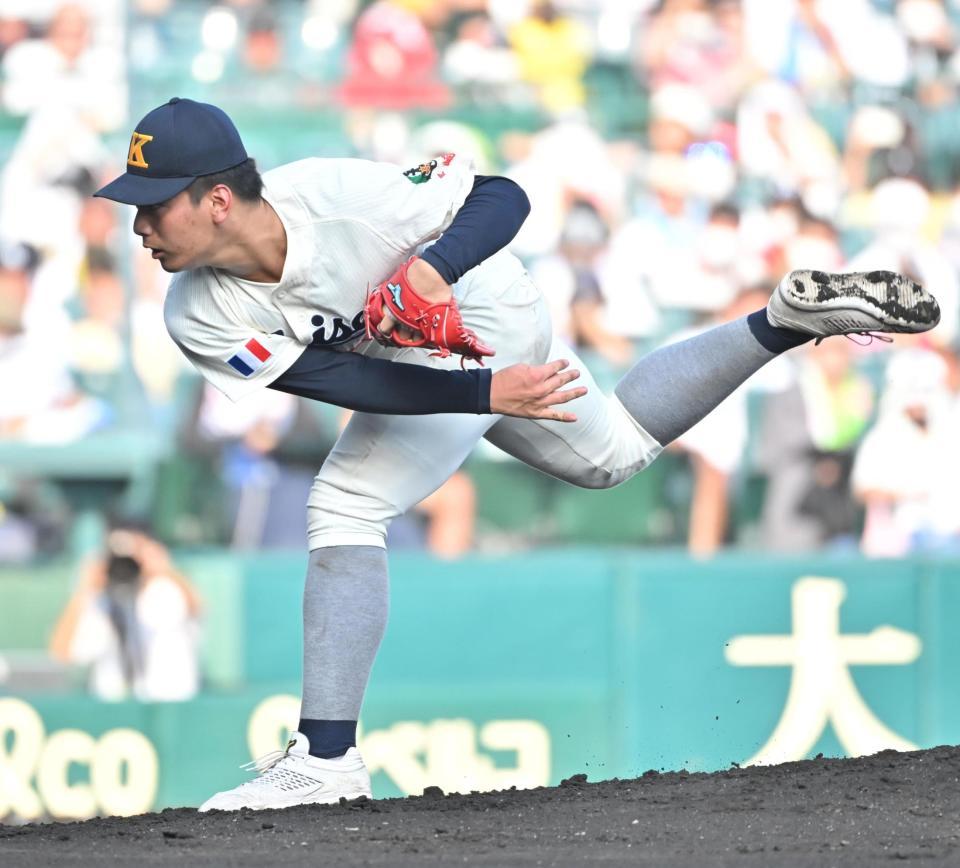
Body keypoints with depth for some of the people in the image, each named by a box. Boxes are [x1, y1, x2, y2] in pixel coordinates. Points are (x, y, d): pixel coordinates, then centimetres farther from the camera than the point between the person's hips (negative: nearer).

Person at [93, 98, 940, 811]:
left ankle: (327, 755, -18)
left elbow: (500, 198, -27)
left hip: (481, 313, -7)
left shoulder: (339, 194, -38)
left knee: (346, 505, -22)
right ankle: (791, 317, 35)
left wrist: (434, 263, -47)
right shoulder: (200, 317, -22)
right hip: (421, 367, 7)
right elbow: (346, 383, -24)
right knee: (613, 452, 24)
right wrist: (488, 393, -33)